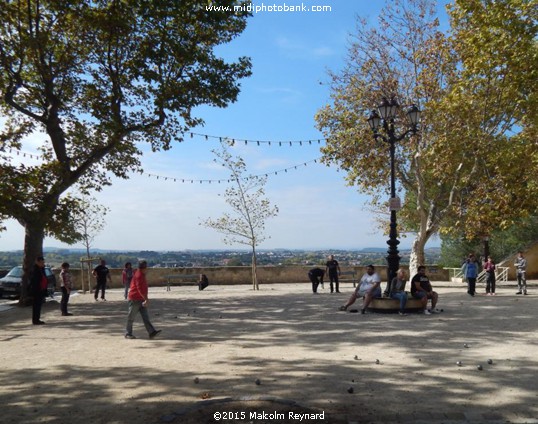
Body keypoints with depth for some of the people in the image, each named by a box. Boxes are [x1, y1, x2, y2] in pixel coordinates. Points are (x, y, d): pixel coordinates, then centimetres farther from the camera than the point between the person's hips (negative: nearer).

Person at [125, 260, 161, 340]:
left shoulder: (142, 275, 14)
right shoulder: (138, 275, -17)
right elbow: (140, 288, -25)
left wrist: (145, 298, 21)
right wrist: (146, 298, -27)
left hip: (141, 300, 9)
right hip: (135, 299, -9)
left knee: (145, 317, 1)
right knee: (131, 317, 2)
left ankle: (152, 332, -5)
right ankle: (128, 334, 12)